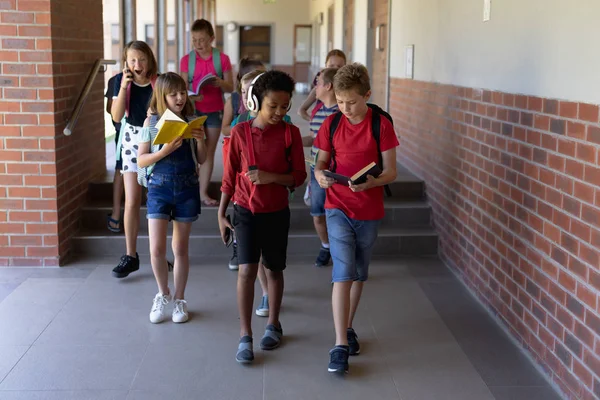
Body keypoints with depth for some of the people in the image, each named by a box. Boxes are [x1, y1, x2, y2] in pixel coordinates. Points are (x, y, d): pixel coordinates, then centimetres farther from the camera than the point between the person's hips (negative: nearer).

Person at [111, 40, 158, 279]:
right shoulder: (122, 81, -1)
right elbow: (116, 116, -8)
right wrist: (124, 86, -17)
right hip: (132, 141, 2)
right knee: (132, 202, 0)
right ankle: (131, 256, 7)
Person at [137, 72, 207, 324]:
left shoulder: (191, 122, 2)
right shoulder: (151, 122, -2)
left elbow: (202, 160, 6)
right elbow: (141, 161, -4)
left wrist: (200, 140, -13)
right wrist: (165, 150, -19)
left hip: (187, 188, 1)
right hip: (159, 187, -1)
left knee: (180, 248, 9)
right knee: (156, 249, -6)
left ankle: (179, 300, 23)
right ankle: (163, 294, 19)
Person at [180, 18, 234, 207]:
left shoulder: (222, 59, -2)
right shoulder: (186, 60, -1)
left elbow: (230, 87, 0)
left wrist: (221, 83, -22)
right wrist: (190, 96, -24)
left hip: (215, 111, 1)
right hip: (193, 111, -1)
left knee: (209, 152, 5)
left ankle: (203, 192, 12)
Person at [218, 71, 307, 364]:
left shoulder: (290, 134, -5)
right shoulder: (240, 132, -5)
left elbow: (299, 175, -3)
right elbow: (229, 176, 1)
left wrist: (272, 177, -21)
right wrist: (221, 214, 3)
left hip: (277, 211, 1)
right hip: (246, 211, -1)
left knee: (274, 269, 12)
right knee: (247, 269, -7)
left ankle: (273, 325, 30)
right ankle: (245, 336, 0)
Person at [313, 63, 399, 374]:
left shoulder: (381, 125, -8)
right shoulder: (332, 124, -2)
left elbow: (390, 172, -8)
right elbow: (321, 163, 5)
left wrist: (369, 182, -28)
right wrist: (320, 176, -19)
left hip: (369, 211, 0)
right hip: (338, 208, 0)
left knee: (359, 275, 14)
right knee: (343, 275, -10)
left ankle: (347, 328, 34)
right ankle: (341, 344, -8)